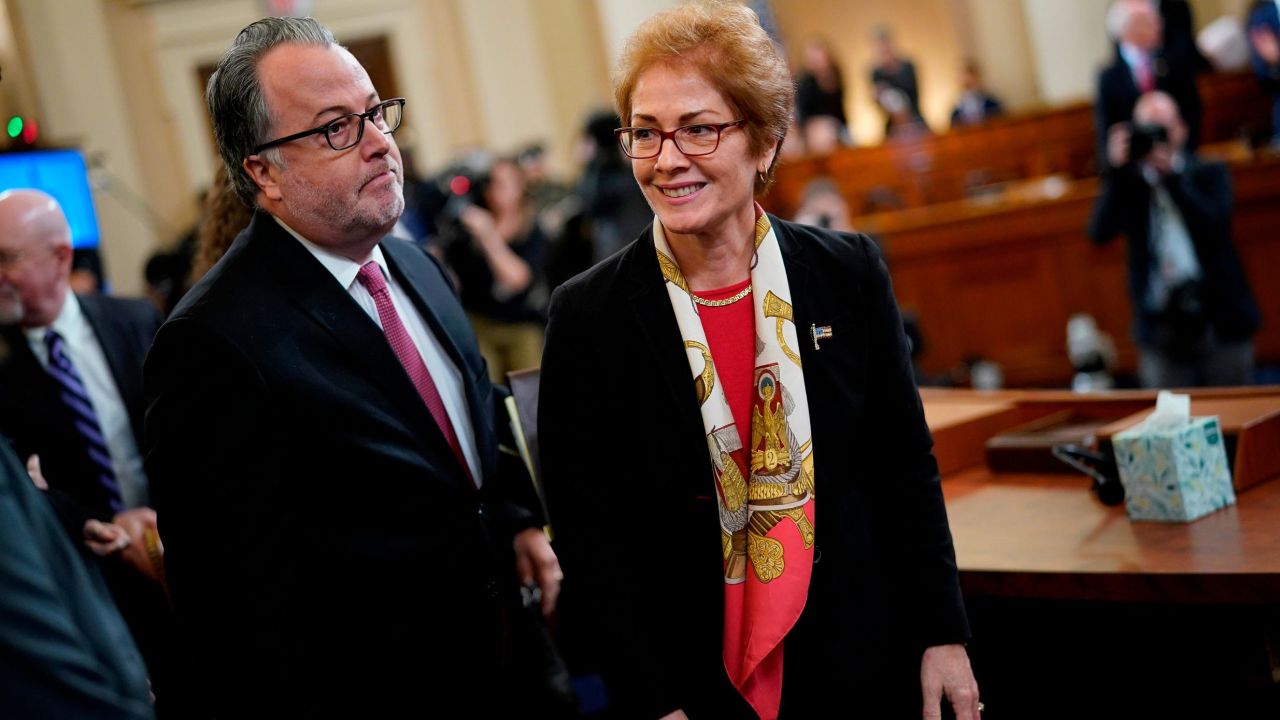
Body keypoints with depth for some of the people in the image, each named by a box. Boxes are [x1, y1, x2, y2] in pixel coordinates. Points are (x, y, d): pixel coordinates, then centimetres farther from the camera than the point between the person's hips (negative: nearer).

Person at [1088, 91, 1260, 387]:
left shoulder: (1210, 173, 5)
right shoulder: (1127, 182, 5)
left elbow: (1214, 228, -13)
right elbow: (1099, 232, -10)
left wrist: (1170, 174, -17)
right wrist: (1116, 170, -16)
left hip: (1219, 321, 0)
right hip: (1160, 327, 0)